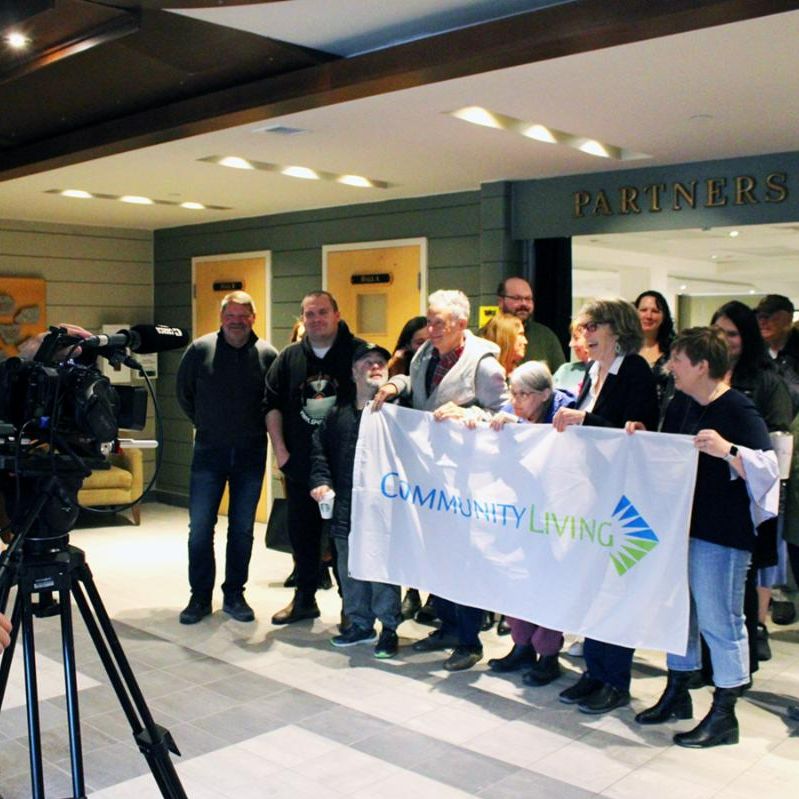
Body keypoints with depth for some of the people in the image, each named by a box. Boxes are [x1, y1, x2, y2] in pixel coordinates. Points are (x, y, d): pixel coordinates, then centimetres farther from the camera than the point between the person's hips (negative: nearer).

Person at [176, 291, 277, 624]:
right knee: (200, 527, 2)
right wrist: (205, 424, 11)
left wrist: (255, 428, 2)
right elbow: (184, 393, 11)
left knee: (242, 528, 9)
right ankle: (200, 597, 13)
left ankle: (234, 595, 21)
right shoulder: (199, 349, -2)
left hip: (251, 453, 0)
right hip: (209, 450, 0)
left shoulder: (267, 354, -2)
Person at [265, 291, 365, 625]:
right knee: (302, 532, 13)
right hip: (300, 463, 4)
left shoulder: (357, 352, -3)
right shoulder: (289, 358, 9)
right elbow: (272, 405, 11)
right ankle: (304, 599, 27)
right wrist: (280, 449, 3)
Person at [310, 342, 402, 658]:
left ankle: (389, 628, 16)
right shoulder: (337, 416, 12)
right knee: (349, 568, 14)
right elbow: (319, 450, 15)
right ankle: (360, 623, 30)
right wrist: (321, 481, 3)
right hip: (345, 510, 5)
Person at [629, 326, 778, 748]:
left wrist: (727, 450, -35)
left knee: (719, 620, 1)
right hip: (677, 524, 8)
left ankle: (724, 715, 14)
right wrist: (642, 437, 4)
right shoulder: (680, 404, 10)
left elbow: (767, 468, -21)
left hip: (721, 535, -8)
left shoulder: (738, 411, -14)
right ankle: (677, 694, 33)